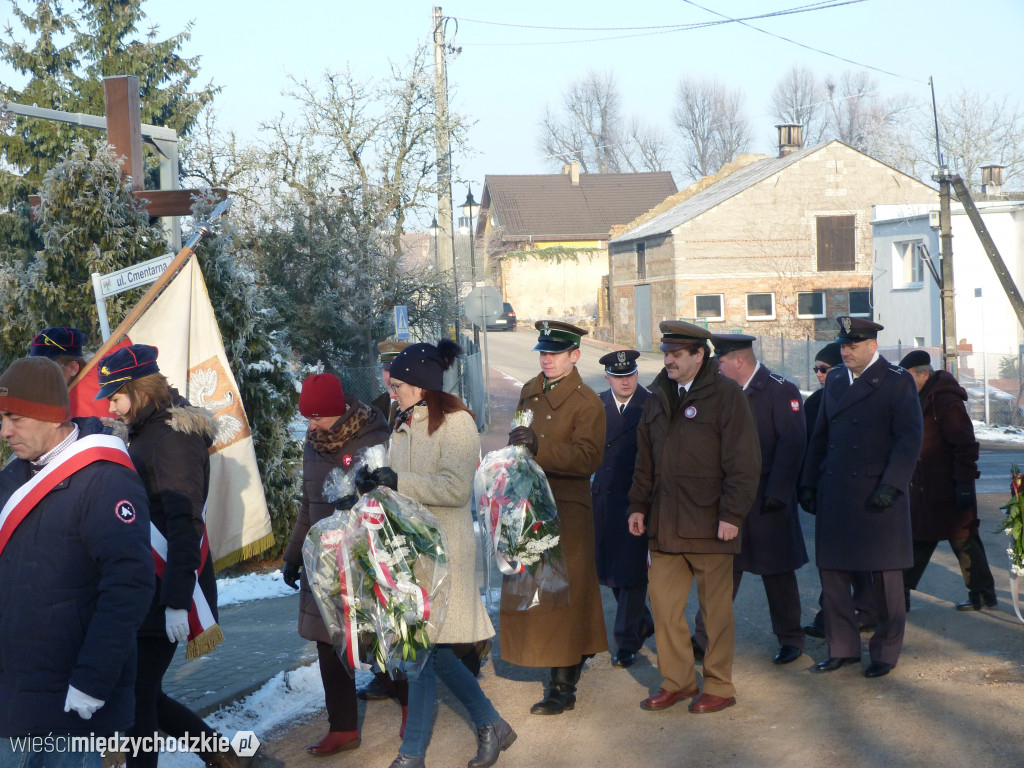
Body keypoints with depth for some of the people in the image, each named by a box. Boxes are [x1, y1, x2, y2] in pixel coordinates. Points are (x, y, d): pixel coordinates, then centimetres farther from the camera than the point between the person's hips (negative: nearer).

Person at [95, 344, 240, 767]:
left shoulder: (173, 438, -14)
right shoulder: (145, 435, 13)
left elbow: (184, 524, -21)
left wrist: (178, 602, -24)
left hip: (165, 598, -9)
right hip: (143, 592, 9)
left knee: (138, 699, -3)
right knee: (140, 693, 12)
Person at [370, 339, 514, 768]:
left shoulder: (456, 423, -9)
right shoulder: (405, 426, 14)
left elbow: (455, 488, -18)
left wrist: (399, 481, -20)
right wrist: (374, 485, 0)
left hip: (444, 549, -8)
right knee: (434, 652, 11)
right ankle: (491, 726, 25)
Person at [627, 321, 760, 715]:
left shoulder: (725, 395, -7)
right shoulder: (659, 396, 12)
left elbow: (743, 461, -10)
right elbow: (645, 458, 19)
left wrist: (731, 515, -15)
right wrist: (638, 504, 13)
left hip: (708, 522, -6)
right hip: (665, 525, 6)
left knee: (715, 609, 4)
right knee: (663, 601, 7)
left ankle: (719, 687, 16)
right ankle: (677, 680, 21)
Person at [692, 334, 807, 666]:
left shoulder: (781, 390, -11)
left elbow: (792, 443, -17)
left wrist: (777, 492, -21)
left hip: (767, 499, -6)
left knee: (777, 570, 4)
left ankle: (790, 639, 17)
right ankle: (704, 638, 15)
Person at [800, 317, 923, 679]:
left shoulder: (897, 381, -4)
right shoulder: (835, 380, 14)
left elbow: (909, 438, -10)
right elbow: (820, 435, 18)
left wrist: (891, 486, -19)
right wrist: (809, 483, 11)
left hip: (877, 495, -6)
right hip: (835, 496, 6)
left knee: (884, 575, 2)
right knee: (831, 571, 7)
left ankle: (886, 652, 14)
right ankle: (842, 648, 19)